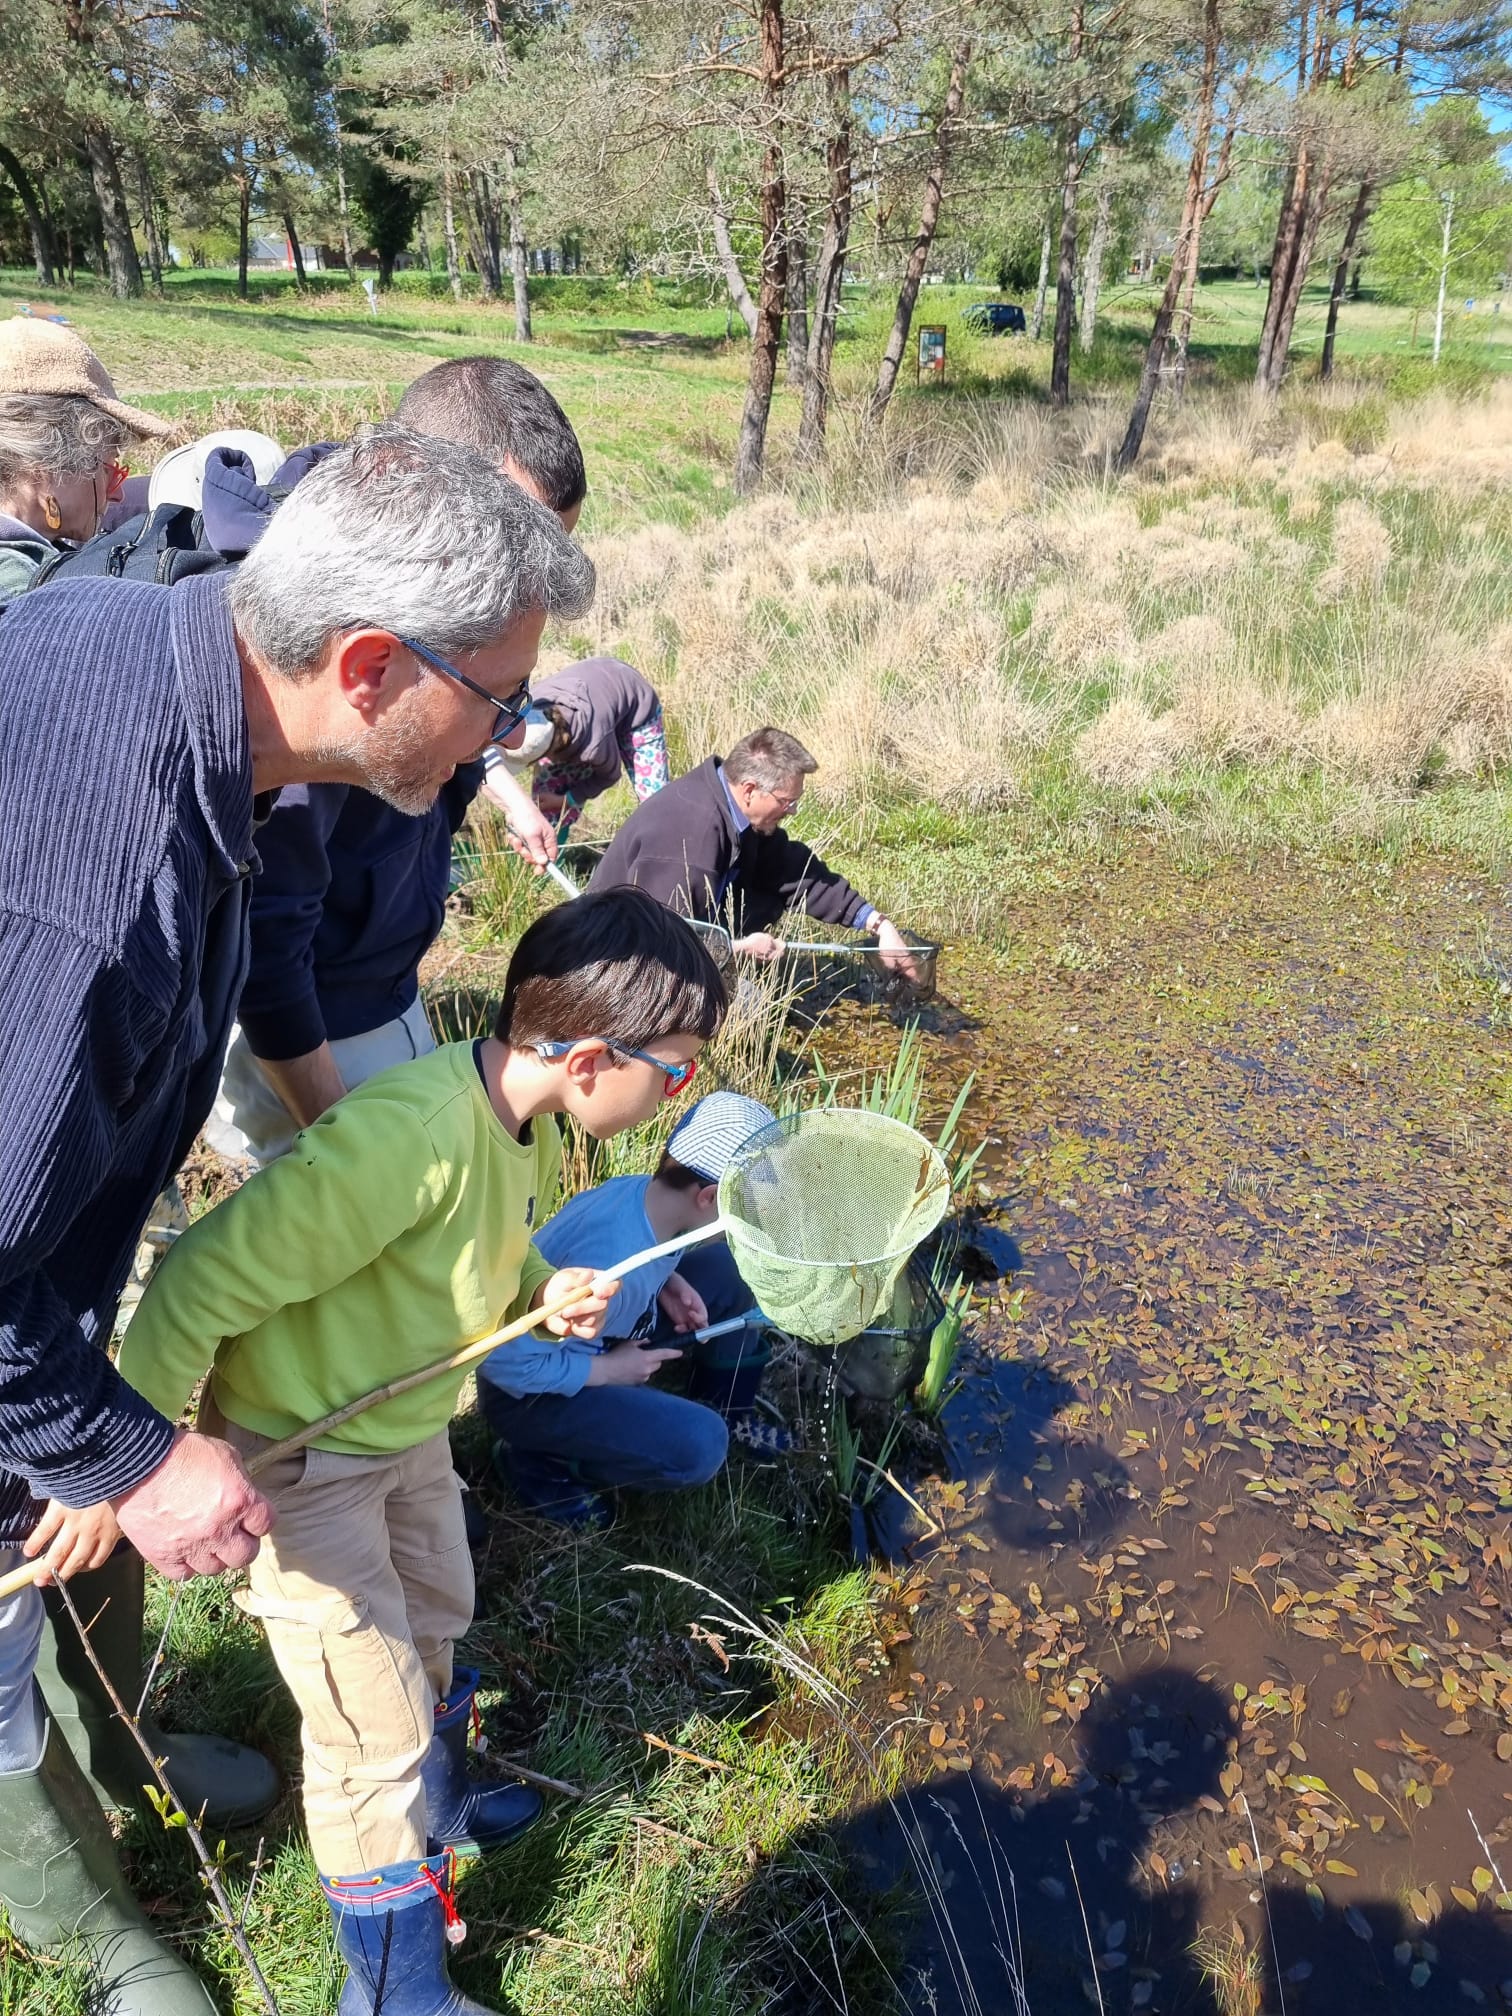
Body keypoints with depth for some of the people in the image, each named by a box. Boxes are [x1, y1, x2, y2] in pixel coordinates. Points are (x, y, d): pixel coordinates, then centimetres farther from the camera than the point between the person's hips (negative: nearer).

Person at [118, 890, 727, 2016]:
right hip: (302, 1453, -8)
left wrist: (545, 1290, -11)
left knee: (435, 1623, 29)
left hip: (411, 1420, 9)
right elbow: (204, 1282, -34)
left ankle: (433, 1807, 59)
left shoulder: (526, 1118, -10)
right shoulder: (406, 1136, -38)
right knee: (378, 1728, 5)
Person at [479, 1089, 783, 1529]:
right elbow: (504, 1360, -34)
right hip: (531, 1389, -8)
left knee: (732, 1271, 0)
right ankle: (540, 1461, -3)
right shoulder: (610, 1272, -39)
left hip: (585, 1338, 8)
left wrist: (668, 1281, -9)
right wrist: (606, 1370, -23)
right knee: (699, 1445, -25)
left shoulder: (642, 1190, -16)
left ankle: (725, 1408, 22)